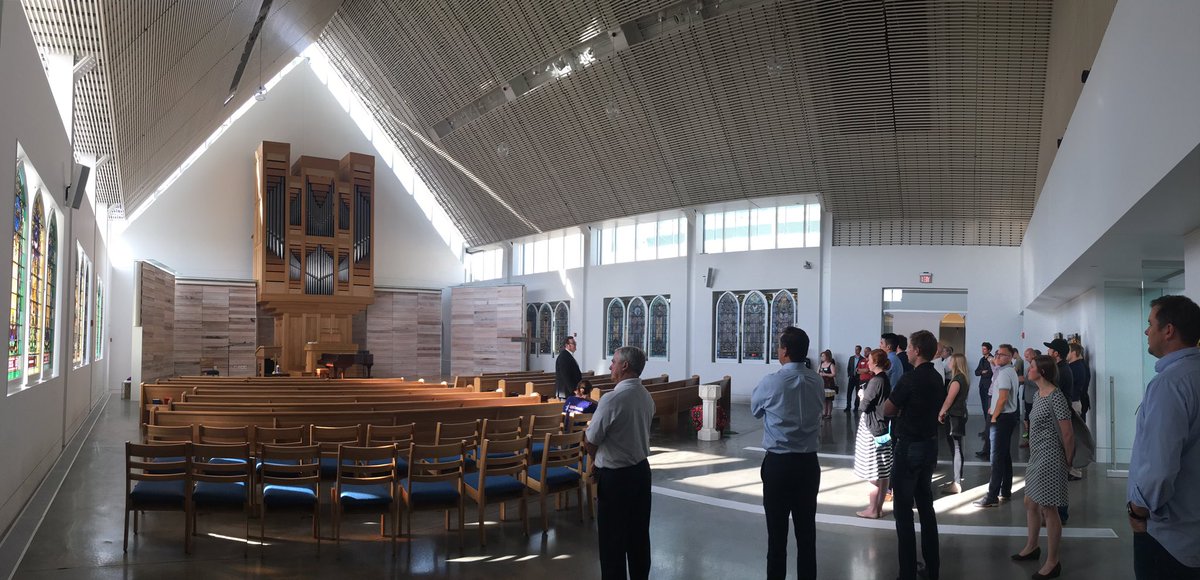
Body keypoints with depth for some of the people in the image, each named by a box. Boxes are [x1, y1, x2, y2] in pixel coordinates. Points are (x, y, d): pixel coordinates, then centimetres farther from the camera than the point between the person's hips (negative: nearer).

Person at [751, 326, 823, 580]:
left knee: (777, 528, 5)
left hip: (778, 463, -4)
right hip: (809, 462, 4)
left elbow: (755, 410, 4)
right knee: (807, 527, 11)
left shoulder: (771, 382, -13)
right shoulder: (816, 381, -1)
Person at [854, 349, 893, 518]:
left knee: (874, 473, -3)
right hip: (883, 427, 9)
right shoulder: (885, 379, 10)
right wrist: (866, 395, 8)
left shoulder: (875, 381, -17)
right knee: (883, 472, 11)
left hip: (872, 429, -9)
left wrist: (862, 396, 3)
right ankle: (878, 507, 19)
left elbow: (865, 406, -14)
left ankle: (872, 510, 2)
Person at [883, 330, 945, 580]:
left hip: (909, 447, -8)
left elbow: (887, 410, -12)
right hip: (931, 444, 8)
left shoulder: (910, 379, -18)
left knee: (903, 509, 0)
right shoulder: (938, 379, 5)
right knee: (926, 505, 16)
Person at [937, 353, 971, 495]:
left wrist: (941, 413, -4)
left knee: (955, 448, -6)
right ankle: (956, 480, 21)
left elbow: (949, 399, -16)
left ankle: (956, 484, -4)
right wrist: (944, 412, 13)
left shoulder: (957, 379, -17)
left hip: (954, 416, -10)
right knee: (956, 448, 14)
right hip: (960, 414, 10)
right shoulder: (964, 378, 12)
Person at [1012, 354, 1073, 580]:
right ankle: (1031, 547, 36)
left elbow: (1068, 434, -15)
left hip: (1049, 458, -9)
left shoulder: (1056, 397, -19)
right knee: (1031, 503, 19)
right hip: (1036, 457, 9)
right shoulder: (1038, 395, 9)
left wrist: (1067, 462, -4)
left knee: (1048, 509, -1)